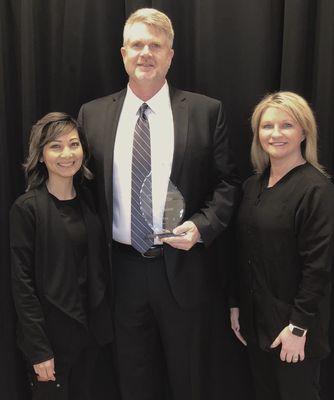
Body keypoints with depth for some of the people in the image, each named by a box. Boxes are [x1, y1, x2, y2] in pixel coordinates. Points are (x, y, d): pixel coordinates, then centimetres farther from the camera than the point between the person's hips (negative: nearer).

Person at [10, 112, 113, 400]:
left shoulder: (87, 200, 4)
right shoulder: (27, 208, -14)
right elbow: (22, 283, -14)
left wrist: (103, 320, 7)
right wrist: (38, 349, -15)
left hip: (91, 325, 6)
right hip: (52, 330, -5)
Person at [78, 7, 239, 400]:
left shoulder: (206, 111, -2)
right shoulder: (92, 114, 4)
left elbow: (226, 183, 0)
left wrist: (201, 226, -16)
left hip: (184, 268, -1)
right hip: (121, 268, 2)